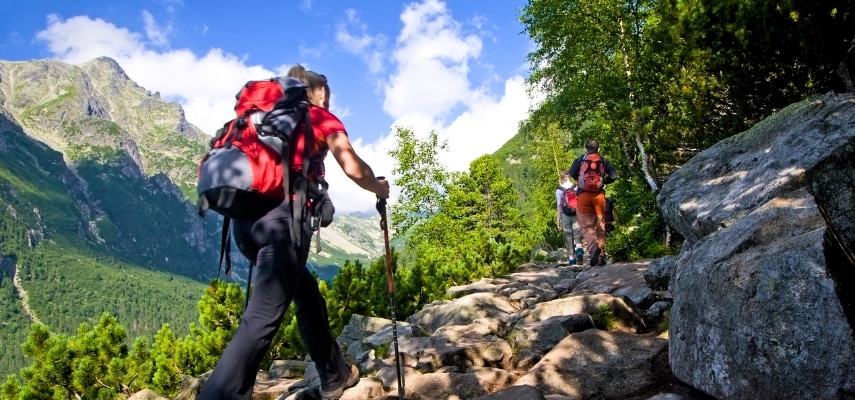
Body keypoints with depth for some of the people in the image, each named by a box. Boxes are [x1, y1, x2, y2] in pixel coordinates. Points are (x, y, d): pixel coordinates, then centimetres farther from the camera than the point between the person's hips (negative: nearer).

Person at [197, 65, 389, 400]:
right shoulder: (324, 119, 12)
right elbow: (354, 170, 0)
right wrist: (379, 188, 19)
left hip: (245, 216, 7)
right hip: (284, 214, -7)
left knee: (305, 291, 22)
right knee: (262, 318, -11)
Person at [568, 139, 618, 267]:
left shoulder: (580, 160, 6)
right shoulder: (603, 161, 10)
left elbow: (571, 174, -5)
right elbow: (614, 175, 1)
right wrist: (603, 181, 18)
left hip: (583, 194, -2)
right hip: (599, 195, 2)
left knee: (586, 226, 0)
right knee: (600, 226, 10)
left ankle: (593, 246, -28)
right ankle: (601, 256, 9)